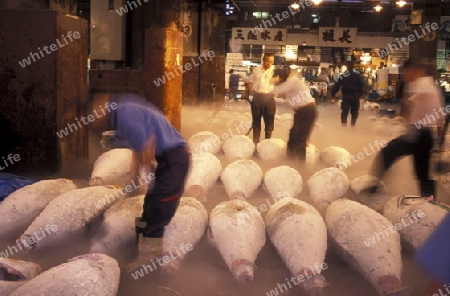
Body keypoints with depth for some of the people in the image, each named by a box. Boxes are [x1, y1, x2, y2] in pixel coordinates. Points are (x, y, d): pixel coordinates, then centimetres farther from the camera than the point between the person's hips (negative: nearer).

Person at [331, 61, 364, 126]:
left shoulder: (343, 76, -6)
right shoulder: (358, 76, -2)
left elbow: (336, 86, -5)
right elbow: (362, 86, 2)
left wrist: (332, 94, 2)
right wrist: (359, 94, 14)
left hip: (346, 96, -1)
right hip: (355, 96, 1)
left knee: (345, 111, 3)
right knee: (354, 111, 15)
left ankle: (344, 124, -8)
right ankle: (353, 124, 18)